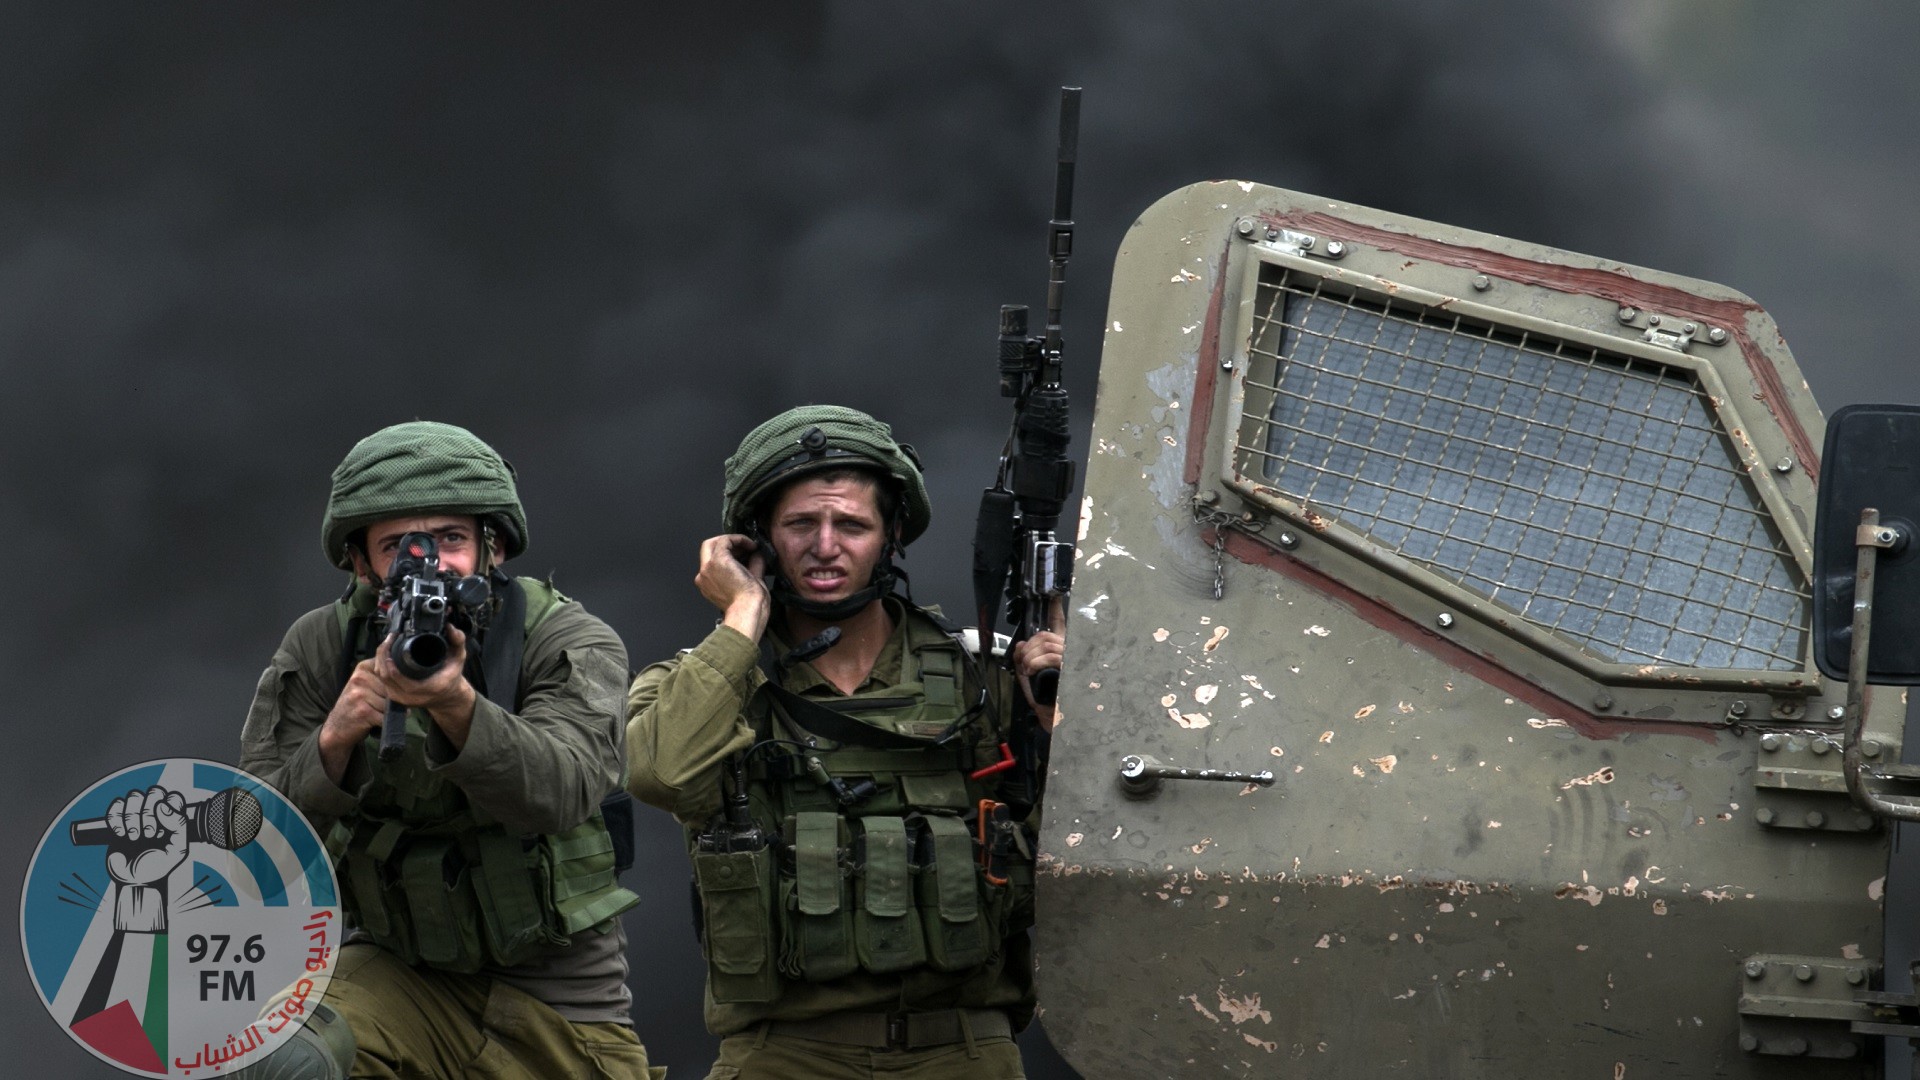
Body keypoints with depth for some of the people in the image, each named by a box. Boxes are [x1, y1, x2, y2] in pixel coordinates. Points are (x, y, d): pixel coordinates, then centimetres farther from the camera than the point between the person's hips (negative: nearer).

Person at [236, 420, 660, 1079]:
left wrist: (455, 703, -50)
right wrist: (334, 738, -30)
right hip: (399, 975, 1)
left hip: (562, 1008, -1)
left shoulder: (572, 644, -12)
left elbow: (559, 792, -32)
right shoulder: (320, 650, -4)